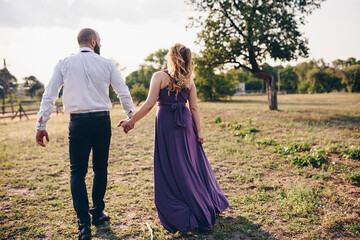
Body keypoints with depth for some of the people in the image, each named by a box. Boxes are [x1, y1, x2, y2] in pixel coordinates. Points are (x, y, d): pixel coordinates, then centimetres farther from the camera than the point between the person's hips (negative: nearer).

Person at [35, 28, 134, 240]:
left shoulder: (64, 64, 5)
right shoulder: (106, 63, 4)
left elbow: (49, 95, 0)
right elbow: (123, 93, 4)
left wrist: (41, 125, 2)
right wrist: (131, 116, 17)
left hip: (78, 123, 0)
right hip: (102, 121, 1)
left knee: (78, 173, 5)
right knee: (101, 169, 15)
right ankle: (98, 213, 28)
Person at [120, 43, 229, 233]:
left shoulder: (160, 76, -5)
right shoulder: (189, 80, 7)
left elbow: (149, 104, -12)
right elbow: (194, 108, 4)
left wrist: (131, 121, -6)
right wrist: (199, 131, 7)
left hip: (166, 124, -4)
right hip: (186, 123, 5)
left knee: (170, 169, 5)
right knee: (193, 164, 17)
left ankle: (180, 217, 12)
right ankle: (213, 204, 32)